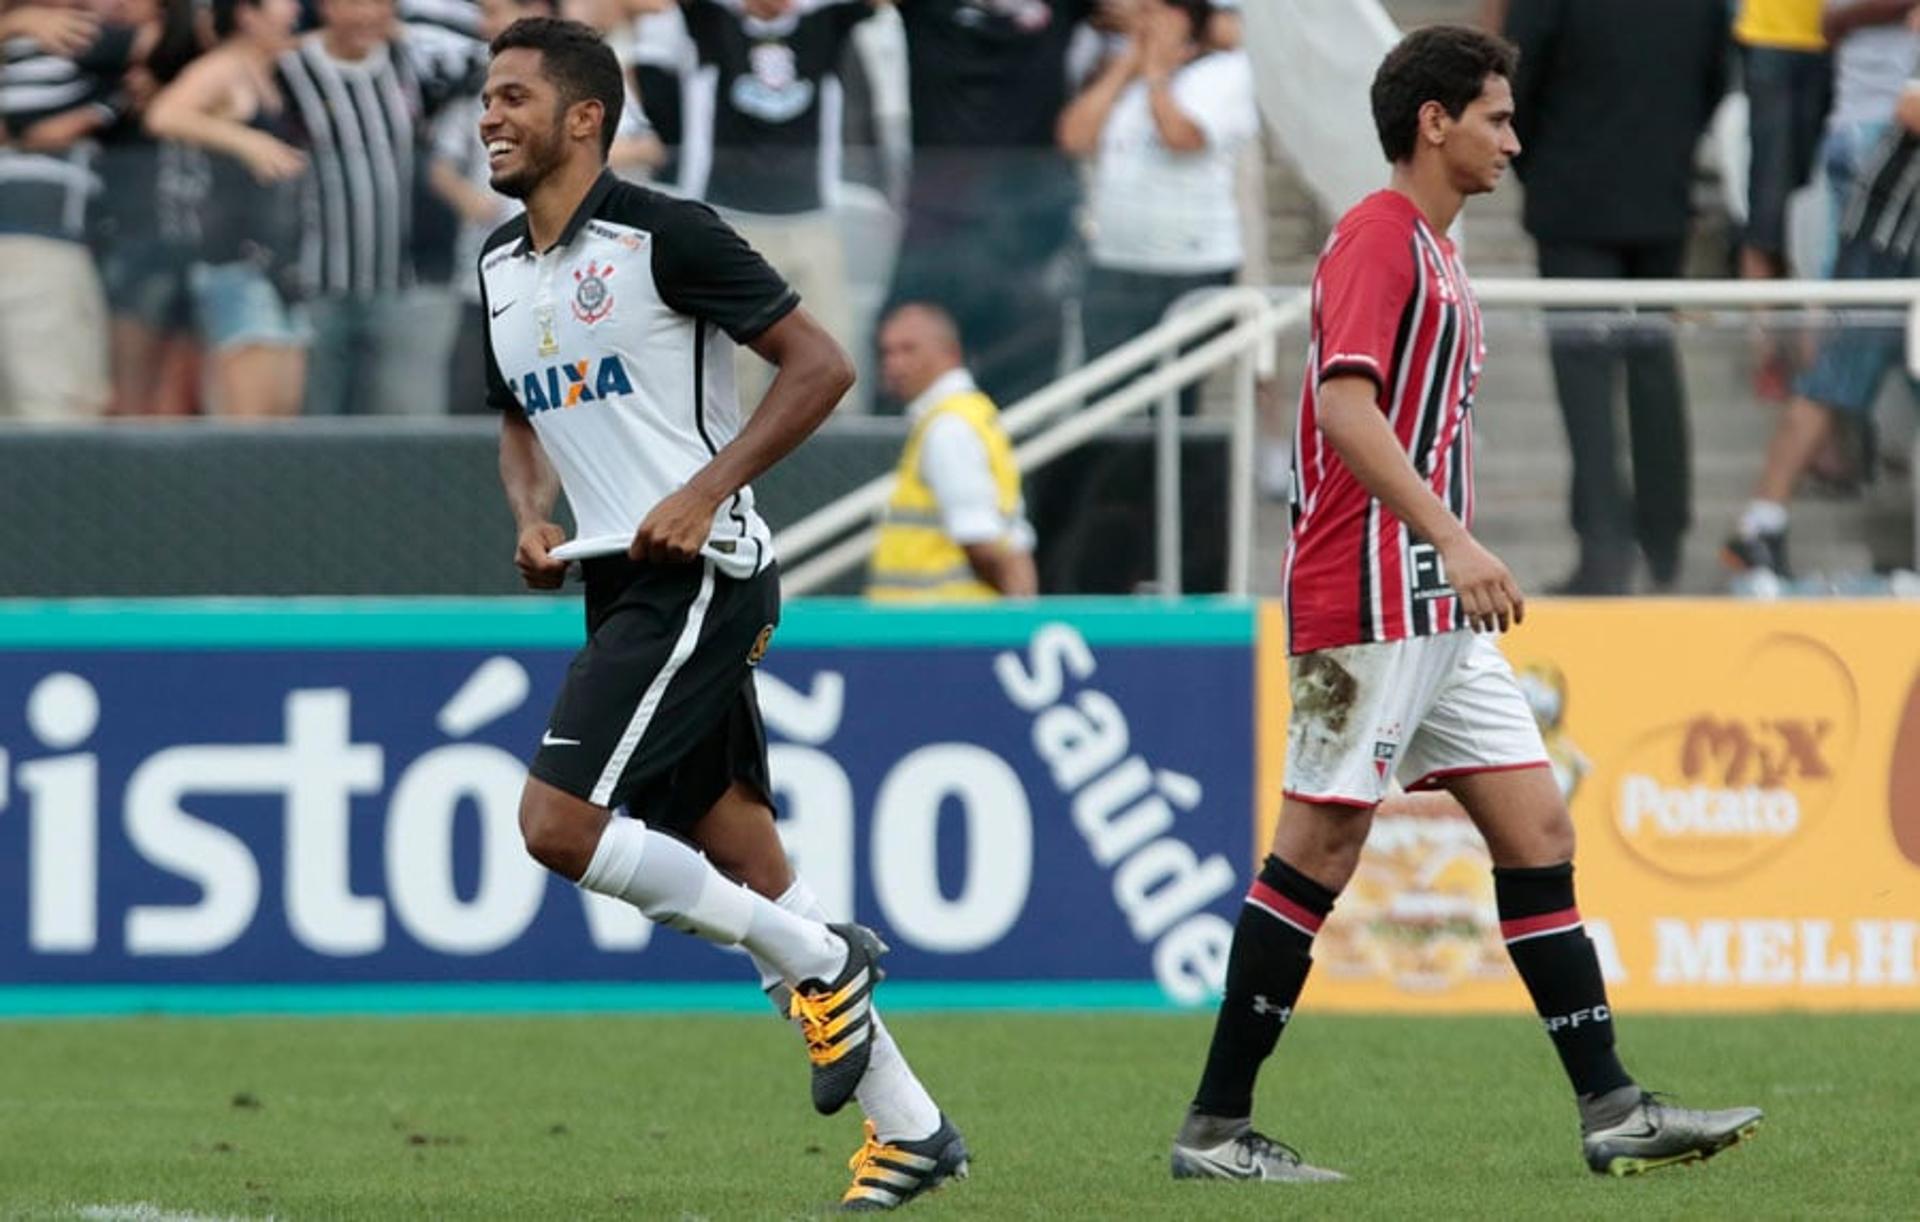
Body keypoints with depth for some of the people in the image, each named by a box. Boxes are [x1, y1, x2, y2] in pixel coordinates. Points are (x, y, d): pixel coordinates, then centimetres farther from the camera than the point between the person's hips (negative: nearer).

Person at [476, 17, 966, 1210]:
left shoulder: (661, 235, -12)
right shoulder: (501, 267, 12)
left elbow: (822, 364, -11)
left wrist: (704, 492, -18)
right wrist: (532, 518, 6)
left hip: (698, 573, -8)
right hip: (626, 584, 8)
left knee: (559, 820, -18)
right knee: (741, 865, 7)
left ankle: (819, 959, -2)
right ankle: (910, 1125, 13)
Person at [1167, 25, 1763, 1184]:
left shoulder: (1434, 253, 20)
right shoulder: (1376, 238, -10)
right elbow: (1346, 406, -23)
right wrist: (1453, 537, -31)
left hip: (1439, 611, 10)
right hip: (1369, 601, -10)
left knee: (1538, 835, 3)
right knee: (1321, 849, -6)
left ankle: (1612, 1109, 1)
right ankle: (1216, 1126, 0)